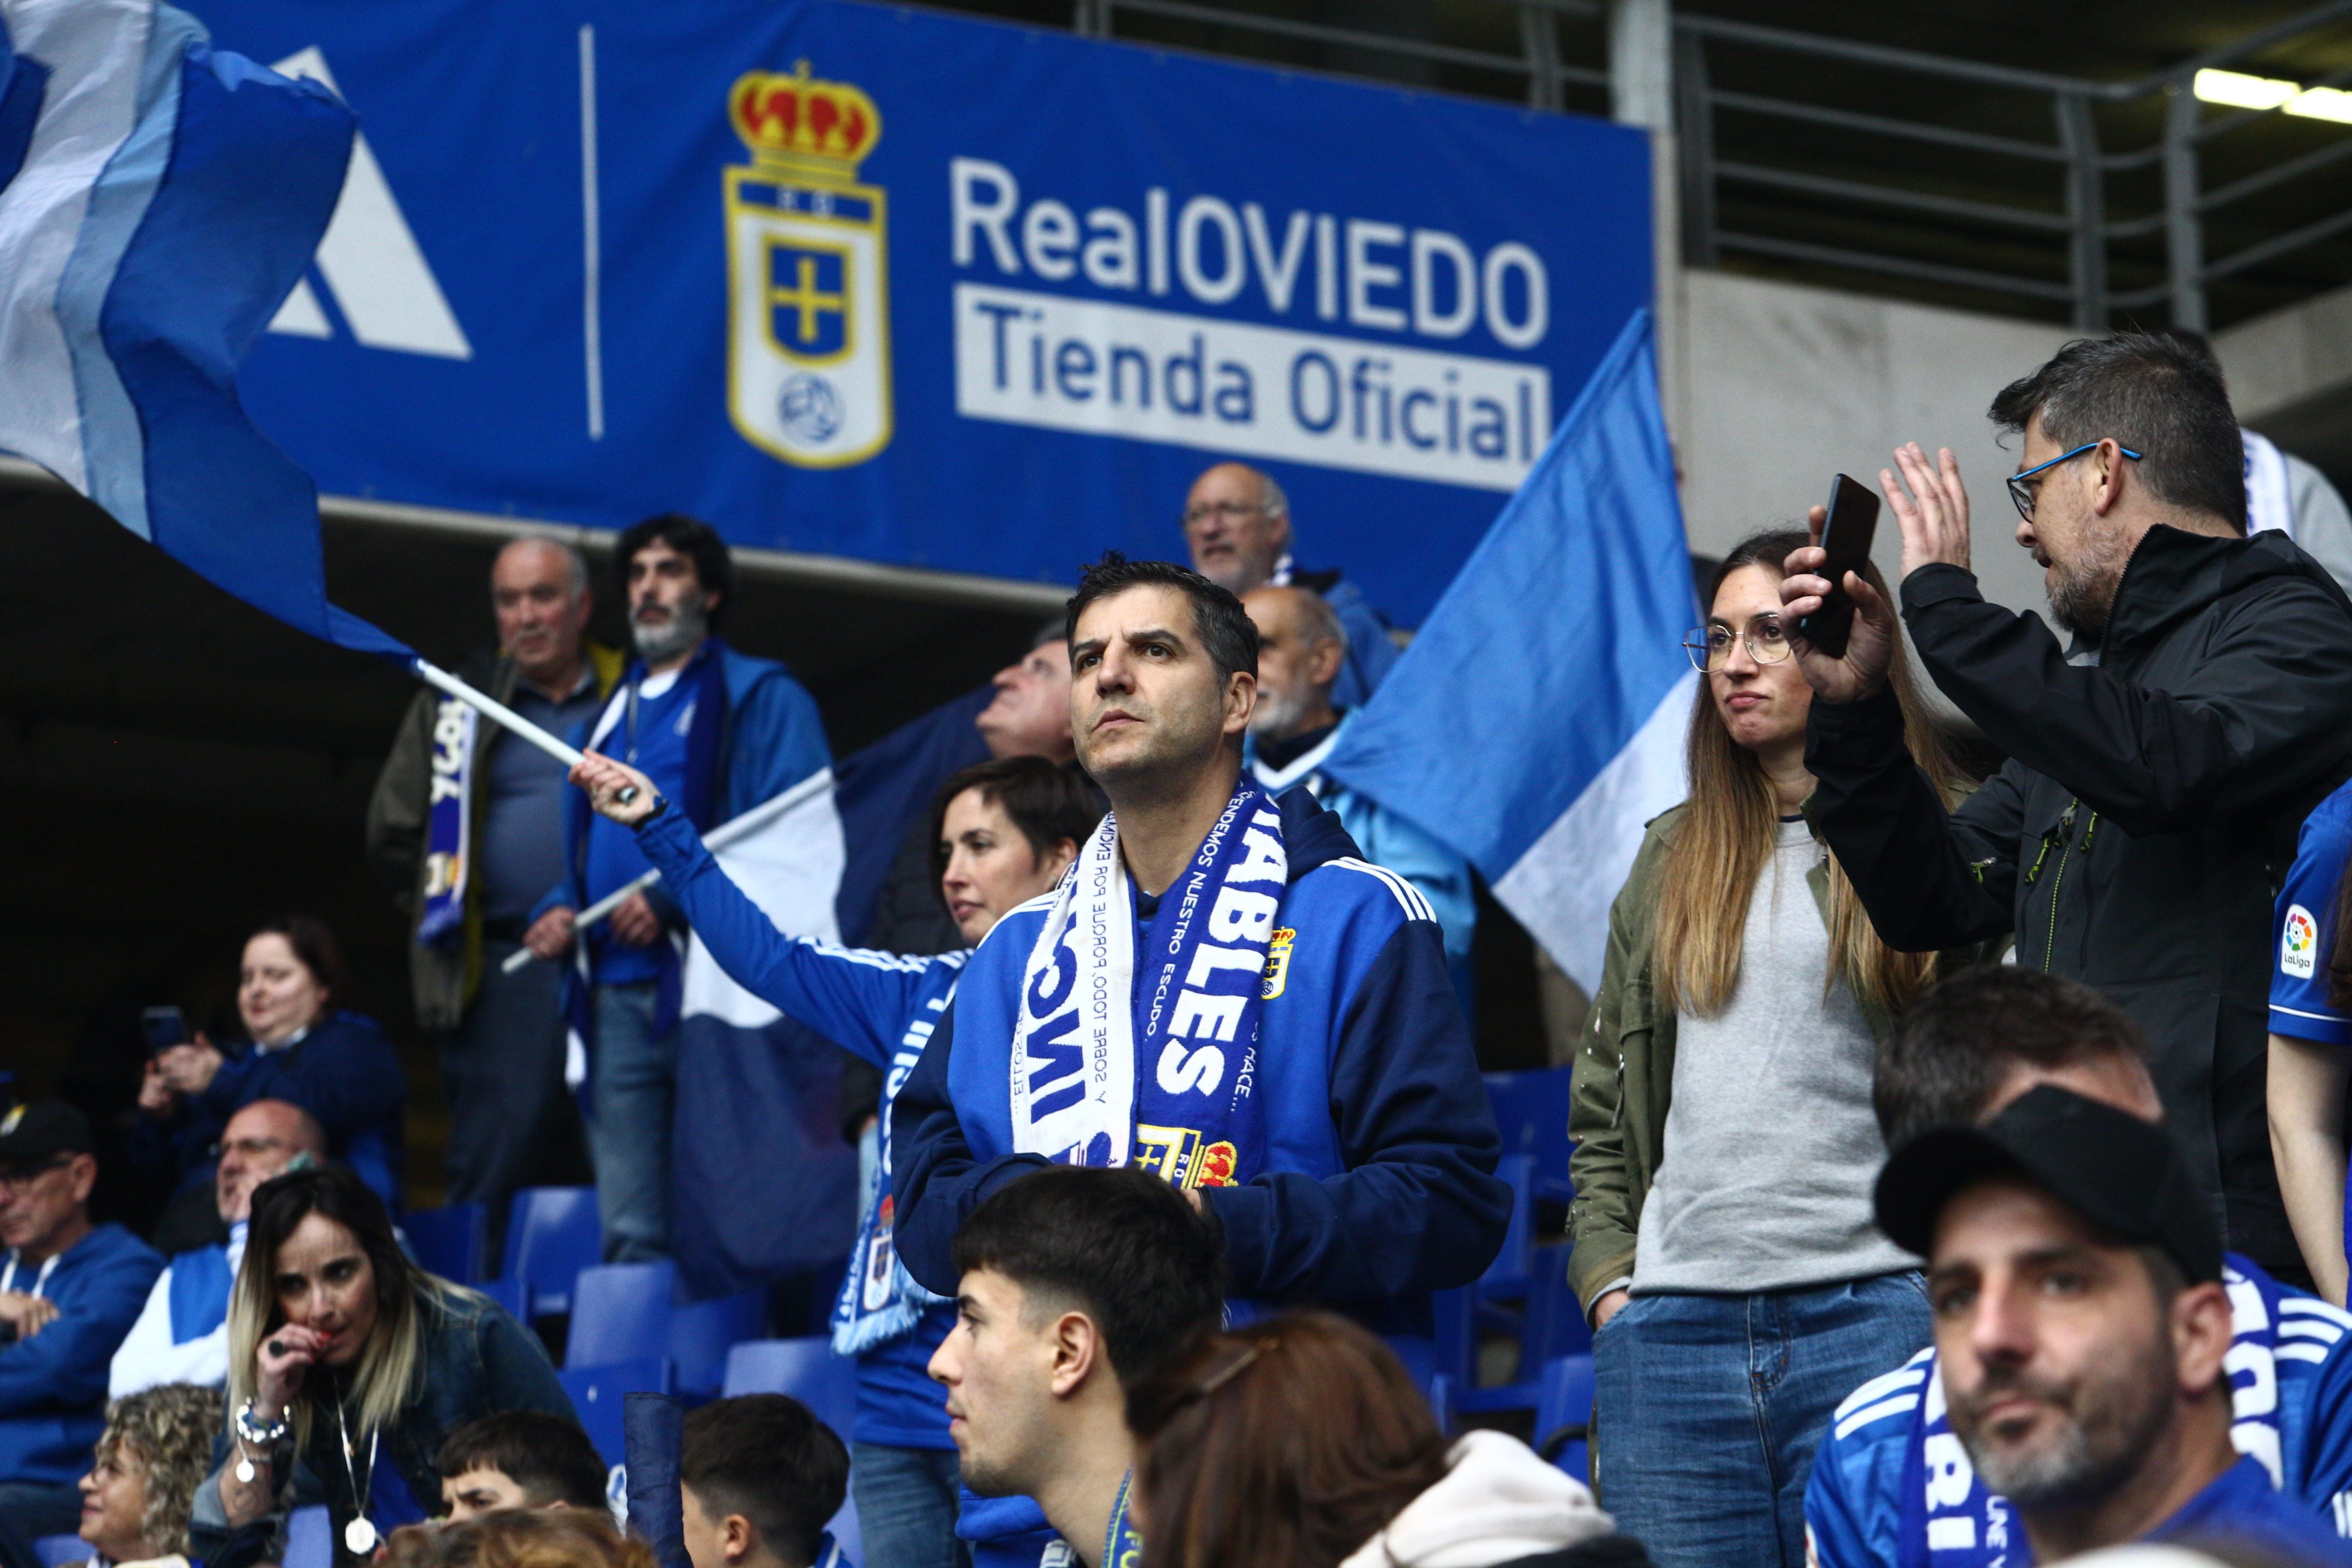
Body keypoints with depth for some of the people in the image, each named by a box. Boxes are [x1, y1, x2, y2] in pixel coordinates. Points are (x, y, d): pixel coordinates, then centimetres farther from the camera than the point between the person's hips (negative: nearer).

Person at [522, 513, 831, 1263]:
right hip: (620, 995, 6)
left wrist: (679, 898, -16)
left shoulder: (762, 697, 4)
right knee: (630, 1229, 2)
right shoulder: (610, 716, 25)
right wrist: (560, 910, 7)